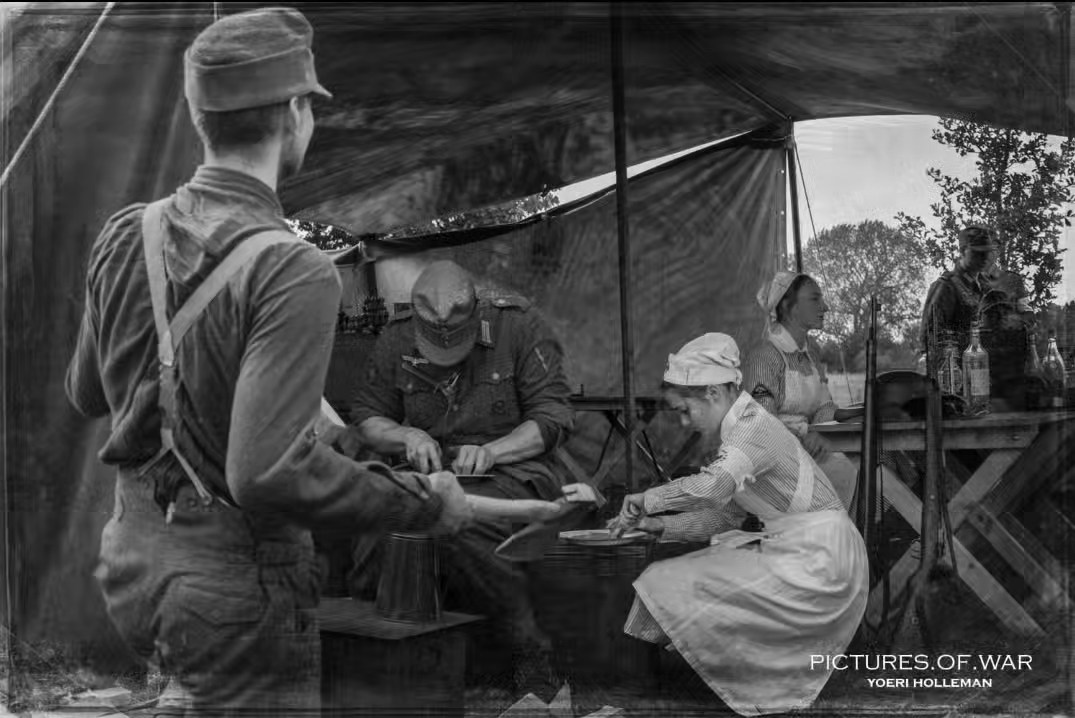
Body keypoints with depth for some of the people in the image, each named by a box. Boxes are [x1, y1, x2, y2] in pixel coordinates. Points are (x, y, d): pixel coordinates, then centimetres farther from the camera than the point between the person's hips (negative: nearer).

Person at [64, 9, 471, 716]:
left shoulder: (126, 235, -2)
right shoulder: (292, 271, -24)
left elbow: (87, 393, 11)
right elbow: (270, 470, -29)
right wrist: (425, 502, -17)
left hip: (133, 559, 7)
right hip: (233, 580, -7)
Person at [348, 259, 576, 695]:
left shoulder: (520, 327, -8)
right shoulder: (396, 340, 3)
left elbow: (554, 417, -8)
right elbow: (366, 417, 11)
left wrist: (491, 451, -23)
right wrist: (407, 436, -11)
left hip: (513, 469, -3)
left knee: (458, 524, -37)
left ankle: (530, 651, -17)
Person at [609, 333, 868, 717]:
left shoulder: (754, 427, -16)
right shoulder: (742, 431, 14)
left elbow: (709, 487, -35)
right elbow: (723, 516, 15)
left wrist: (646, 499, -21)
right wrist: (656, 524, 6)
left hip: (816, 562, -10)